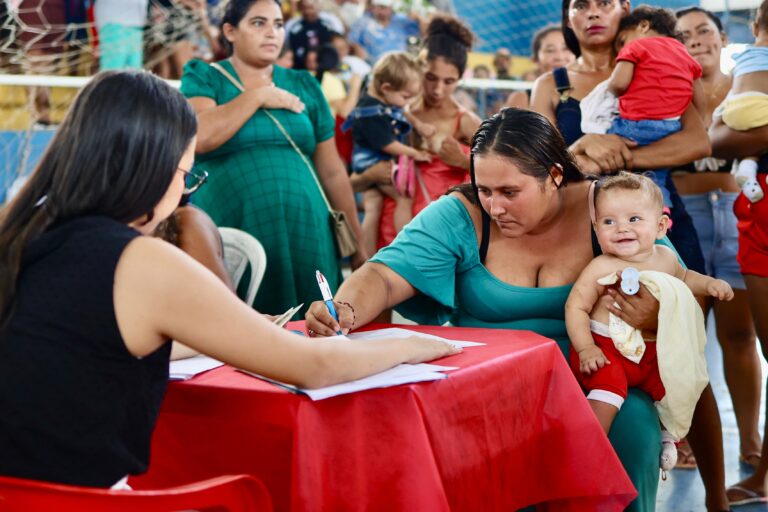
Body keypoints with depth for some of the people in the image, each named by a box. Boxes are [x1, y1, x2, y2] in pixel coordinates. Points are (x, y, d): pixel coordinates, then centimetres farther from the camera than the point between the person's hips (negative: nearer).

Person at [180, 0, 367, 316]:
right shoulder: (203, 78, 6)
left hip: (305, 234, 3)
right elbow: (199, 137, -15)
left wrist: (357, 245, 10)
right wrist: (258, 96, -6)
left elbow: (332, 172, 13)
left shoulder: (304, 86, 13)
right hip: (231, 239, -3)